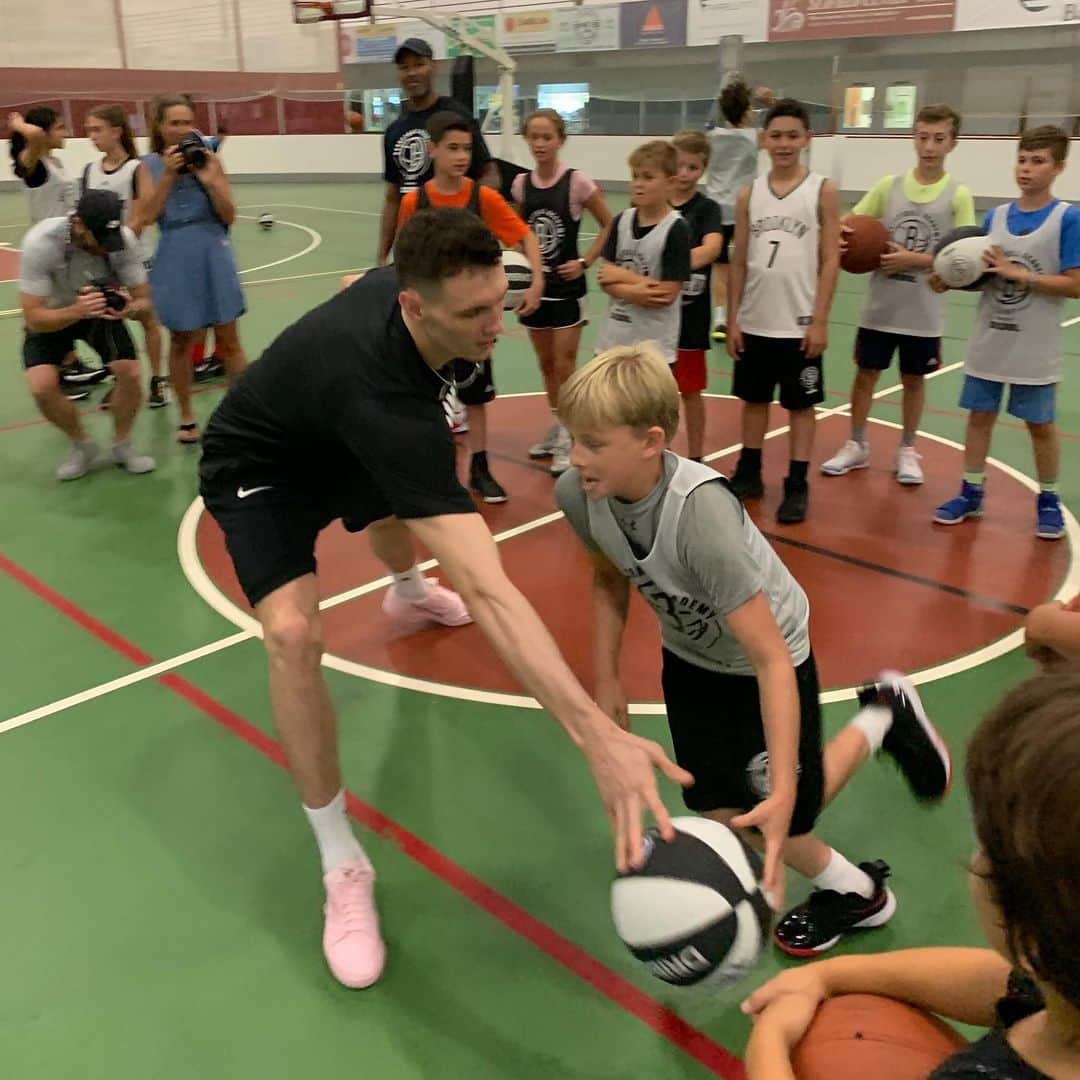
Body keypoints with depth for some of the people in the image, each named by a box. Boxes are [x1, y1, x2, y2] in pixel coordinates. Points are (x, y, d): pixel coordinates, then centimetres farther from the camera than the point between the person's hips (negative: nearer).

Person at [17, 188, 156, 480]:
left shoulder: (124, 239, -27)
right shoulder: (40, 243, -34)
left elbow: (143, 299, -17)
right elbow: (33, 318, -32)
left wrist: (130, 308, -42)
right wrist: (76, 311, -51)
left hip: (102, 311, 2)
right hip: (52, 316, -2)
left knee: (130, 373, -17)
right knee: (42, 387, -20)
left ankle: (122, 445, 9)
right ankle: (82, 446, 7)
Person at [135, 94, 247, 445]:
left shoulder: (209, 158, 0)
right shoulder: (150, 166, 0)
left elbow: (229, 216, -2)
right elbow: (146, 217, -10)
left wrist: (208, 179, -16)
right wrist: (168, 175, -14)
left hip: (214, 257, 0)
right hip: (176, 262, 0)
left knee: (229, 341, 4)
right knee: (181, 341, 10)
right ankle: (186, 417, 23)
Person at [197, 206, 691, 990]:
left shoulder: (393, 286, -24)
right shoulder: (384, 400, -47)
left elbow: (356, 289, 6)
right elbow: (486, 589, -57)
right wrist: (598, 735, -62)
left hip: (337, 443, 8)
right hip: (258, 473, -8)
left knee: (405, 509, 34)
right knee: (294, 630, -33)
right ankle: (342, 865, -13)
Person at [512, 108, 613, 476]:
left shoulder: (577, 182, -11)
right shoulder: (521, 184, 2)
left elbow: (609, 226, -5)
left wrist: (585, 262, -12)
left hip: (566, 287, -4)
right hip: (534, 285, 5)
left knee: (564, 366, -2)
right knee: (546, 364, 14)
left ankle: (567, 441, 6)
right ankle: (557, 427, 30)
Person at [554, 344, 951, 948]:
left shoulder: (698, 511, -41)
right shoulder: (577, 495, -24)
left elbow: (769, 657, -38)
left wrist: (782, 792, -41)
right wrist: (606, 677, -2)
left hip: (768, 654, -5)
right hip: (691, 655, 5)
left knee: (789, 813, 3)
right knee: (719, 809, 4)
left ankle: (883, 720, 30)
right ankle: (852, 889, 28)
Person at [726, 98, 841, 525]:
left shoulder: (823, 190, -3)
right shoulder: (749, 194, 4)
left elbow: (831, 260, -5)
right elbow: (739, 261, 6)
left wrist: (819, 321, -11)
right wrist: (732, 319, 2)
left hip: (799, 325, -3)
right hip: (754, 322, 3)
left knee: (801, 405, 6)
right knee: (753, 399, 13)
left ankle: (797, 487, 15)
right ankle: (749, 474, 27)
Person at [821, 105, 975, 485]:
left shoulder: (958, 195, -6)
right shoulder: (888, 185, -1)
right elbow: (850, 225, 4)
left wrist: (913, 259, -18)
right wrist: (843, 233, -19)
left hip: (923, 313, -1)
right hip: (880, 306, 2)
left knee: (913, 380, 12)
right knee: (865, 373, 10)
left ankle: (907, 450, 27)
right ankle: (857, 445, 27)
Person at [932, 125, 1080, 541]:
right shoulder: (995, 216, 4)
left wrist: (1017, 273, -20)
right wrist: (950, 280, -10)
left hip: (1034, 350, -4)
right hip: (988, 343, 4)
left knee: (1040, 425, 9)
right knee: (980, 415, 10)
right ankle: (971, 493, 23)